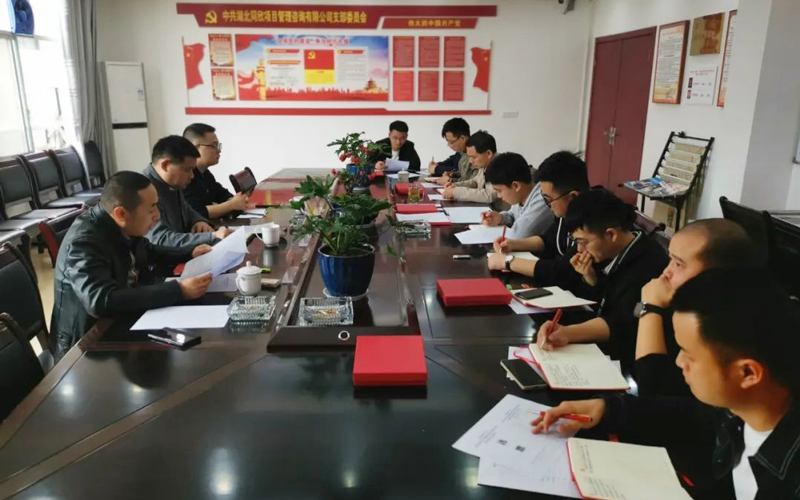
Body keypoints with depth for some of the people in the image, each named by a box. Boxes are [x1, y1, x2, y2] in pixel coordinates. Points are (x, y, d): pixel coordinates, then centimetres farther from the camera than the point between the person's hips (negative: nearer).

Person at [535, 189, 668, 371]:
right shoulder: (611, 252, 1)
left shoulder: (648, 265, -25)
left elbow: (620, 325, -34)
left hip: (626, 362, -8)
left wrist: (568, 333, -49)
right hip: (601, 347, 8)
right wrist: (589, 276, -6)